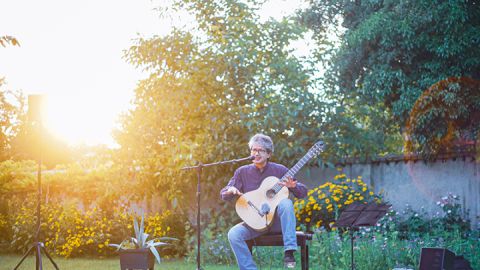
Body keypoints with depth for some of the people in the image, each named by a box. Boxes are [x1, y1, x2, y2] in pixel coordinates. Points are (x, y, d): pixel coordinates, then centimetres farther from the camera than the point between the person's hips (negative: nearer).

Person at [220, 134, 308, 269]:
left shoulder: (279, 170, -1)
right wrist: (231, 191, -22)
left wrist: (293, 186, -24)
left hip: (277, 221, -2)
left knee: (285, 203, -33)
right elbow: (223, 195, 3)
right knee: (234, 234, -25)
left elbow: (303, 192, -1)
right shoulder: (242, 172, 3)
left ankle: (289, 252, -34)